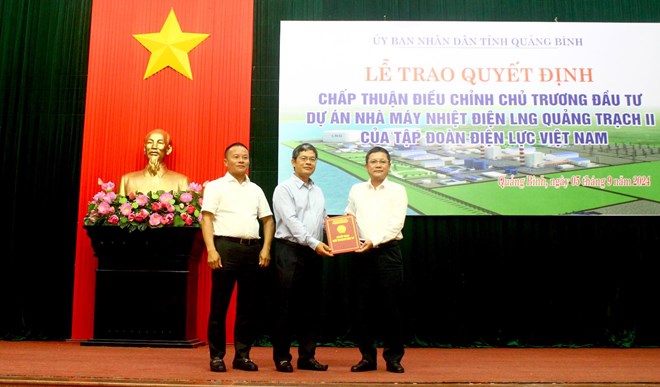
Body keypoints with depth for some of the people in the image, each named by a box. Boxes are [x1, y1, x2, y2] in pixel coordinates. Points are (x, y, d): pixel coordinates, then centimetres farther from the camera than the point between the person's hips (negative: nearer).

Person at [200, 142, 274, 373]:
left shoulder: (256, 190, 18)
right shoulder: (215, 187, 5)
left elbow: (268, 220, 17)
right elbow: (206, 218, -3)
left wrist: (266, 248, 4)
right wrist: (211, 250, -14)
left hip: (253, 250, 4)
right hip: (226, 247, -4)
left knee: (249, 305, 7)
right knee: (219, 305, 0)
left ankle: (242, 355, 16)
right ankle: (217, 356, 9)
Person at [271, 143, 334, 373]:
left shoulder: (318, 191, 17)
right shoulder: (284, 189, -4)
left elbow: (324, 220, 14)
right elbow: (291, 221, -15)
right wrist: (314, 243, -24)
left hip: (314, 253, 6)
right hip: (290, 251, -6)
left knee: (310, 307, 9)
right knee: (287, 307, 0)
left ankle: (307, 356, 17)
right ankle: (282, 357, 10)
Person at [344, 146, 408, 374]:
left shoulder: (397, 190, 2)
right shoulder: (356, 190, 13)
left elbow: (396, 224, -7)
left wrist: (374, 241, -17)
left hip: (388, 251, -3)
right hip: (362, 253, 3)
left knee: (391, 306, 0)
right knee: (364, 306, 6)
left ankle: (393, 357, 11)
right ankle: (367, 357, 15)